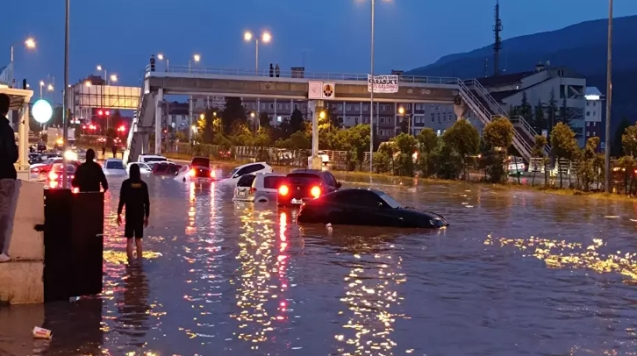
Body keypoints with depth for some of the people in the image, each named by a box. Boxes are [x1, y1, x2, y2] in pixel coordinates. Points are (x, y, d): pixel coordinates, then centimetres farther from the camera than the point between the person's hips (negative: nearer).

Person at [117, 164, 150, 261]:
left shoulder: (126, 183, -6)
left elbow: (122, 199, -8)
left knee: (129, 240, 2)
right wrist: (147, 216, 11)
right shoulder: (143, 184, 2)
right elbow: (146, 202, 3)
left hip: (130, 214, -2)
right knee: (138, 240, 12)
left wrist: (119, 213, -1)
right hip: (140, 214, 3)